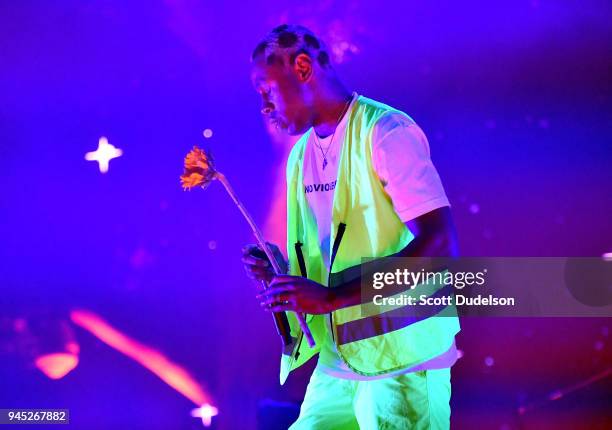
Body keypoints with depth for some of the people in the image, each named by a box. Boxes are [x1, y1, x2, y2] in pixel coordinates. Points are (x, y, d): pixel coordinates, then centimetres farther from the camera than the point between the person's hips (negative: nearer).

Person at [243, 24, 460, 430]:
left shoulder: (386, 131, -12)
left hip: (403, 361, -6)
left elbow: (440, 245, -22)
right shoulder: (300, 156, 11)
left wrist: (330, 297, -27)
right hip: (337, 366, 7)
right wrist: (280, 269, -1)